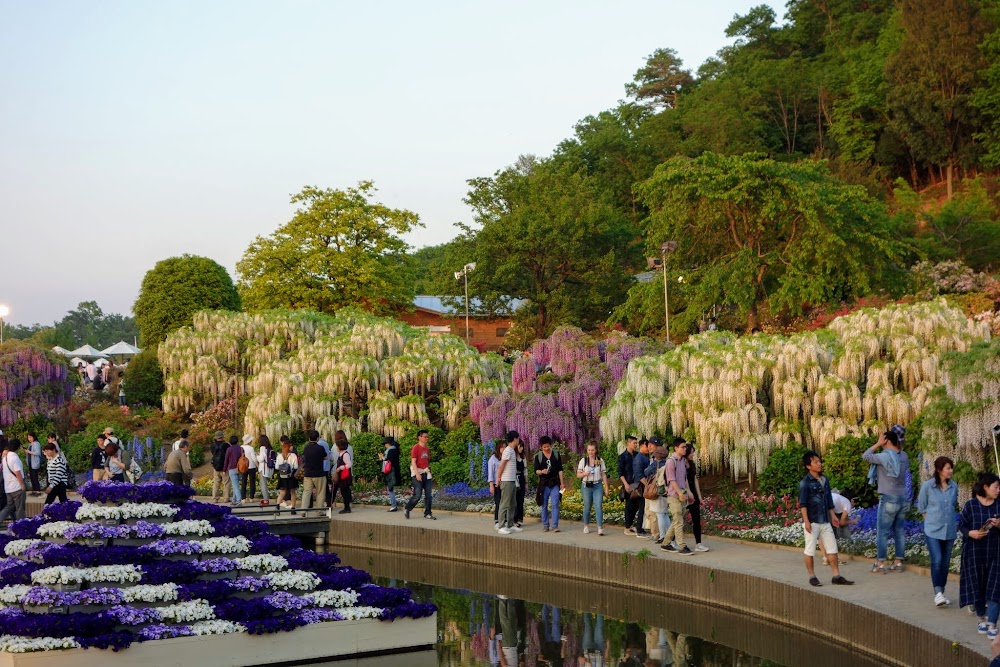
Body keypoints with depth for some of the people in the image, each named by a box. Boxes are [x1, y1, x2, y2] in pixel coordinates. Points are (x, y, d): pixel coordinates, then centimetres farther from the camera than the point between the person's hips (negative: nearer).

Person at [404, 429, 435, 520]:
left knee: (428, 495, 4)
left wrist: (429, 472, 16)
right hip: (418, 473, -7)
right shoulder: (416, 448, -8)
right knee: (417, 495, -9)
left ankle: (428, 513, 10)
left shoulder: (427, 449, 14)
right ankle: (406, 509, 10)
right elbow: (413, 462, -13)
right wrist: (417, 474, -21)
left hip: (426, 473, 7)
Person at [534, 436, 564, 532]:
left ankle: (554, 525, -9)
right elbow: (536, 470, 0)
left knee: (555, 504, -9)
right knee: (544, 505, 6)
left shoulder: (556, 454, 6)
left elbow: (560, 469, 8)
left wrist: (562, 482, 3)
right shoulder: (538, 456, 2)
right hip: (544, 484, 0)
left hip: (555, 483, 0)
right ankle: (545, 525, 15)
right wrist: (542, 471, -22)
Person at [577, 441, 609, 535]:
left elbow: (604, 474, 7)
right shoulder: (583, 461, 4)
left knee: (598, 506, -12)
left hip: (597, 486, -1)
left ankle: (600, 528, -14)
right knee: (587, 507, 7)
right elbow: (578, 474, 4)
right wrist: (584, 474, -18)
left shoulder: (600, 461, 5)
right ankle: (586, 526, 25)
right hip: (586, 486, 1)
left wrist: (606, 487, 5)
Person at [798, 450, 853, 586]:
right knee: (810, 550, 2)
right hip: (812, 522, -7)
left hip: (825, 521, 7)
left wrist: (833, 516, 16)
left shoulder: (825, 480, 11)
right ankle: (812, 577, 10)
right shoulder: (805, 482, -10)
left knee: (832, 548, 6)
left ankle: (836, 576, 10)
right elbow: (802, 503, -13)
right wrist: (806, 521, -19)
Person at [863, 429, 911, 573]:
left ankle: (880, 565, 0)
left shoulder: (885, 456, -16)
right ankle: (898, 563, 14)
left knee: (882, 533, 0)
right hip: (903, 499, 7)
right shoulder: (904, 456, 5)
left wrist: (878, 444, -3)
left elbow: (866, 456, -11)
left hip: (889, 499, -7)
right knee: (899, 532, 11)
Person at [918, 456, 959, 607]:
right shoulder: (927, 486, -8)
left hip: (949, 531, 4)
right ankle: (937, 593, -14)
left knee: (945, 562, 9)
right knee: (937, 561, -15)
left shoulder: (954, 486, 2)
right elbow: (922, 507, 4)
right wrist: (931, 520, 4)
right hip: (933, 531, -4)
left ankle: (941, 593, 18)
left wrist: (955, 523, 15)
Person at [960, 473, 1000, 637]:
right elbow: (962, 525, 1)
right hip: (974, 554, -1)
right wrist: (971, 533, -18)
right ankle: (982, 619, 26)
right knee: (976, 587, 7)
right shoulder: (971, 505, -3)